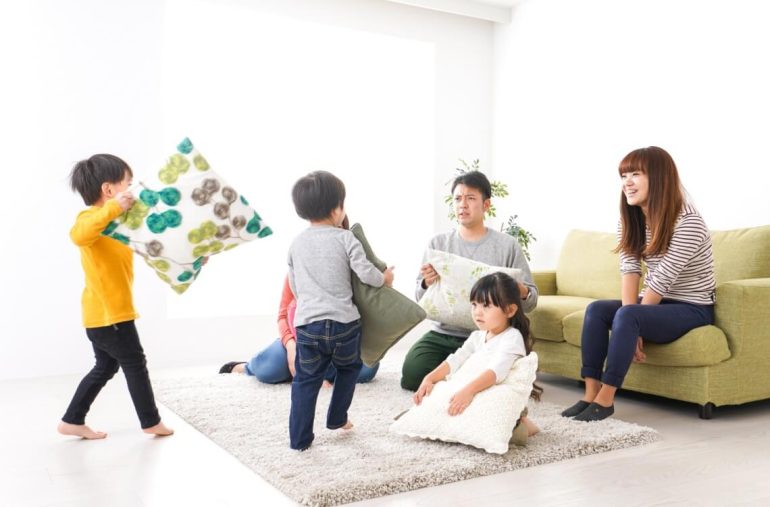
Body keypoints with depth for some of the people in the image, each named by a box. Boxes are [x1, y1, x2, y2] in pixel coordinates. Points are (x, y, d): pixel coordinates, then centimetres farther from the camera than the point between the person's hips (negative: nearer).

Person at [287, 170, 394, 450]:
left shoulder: (296, 243, 7)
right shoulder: (345, 238, -5)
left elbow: (294, 286, 14)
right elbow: (366, 273, -9)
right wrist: (385, 278, 11)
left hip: (308, 324, 2)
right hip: (344, 322, -2)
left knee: (305, 380, 11)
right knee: (349, 368, 25)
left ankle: (299, 438, 11)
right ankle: (337, 418, 31)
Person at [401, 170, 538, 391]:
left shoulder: (507, 245, 0)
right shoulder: (438, 243, 7)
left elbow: (530, 301, 2)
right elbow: (421, 300, 8)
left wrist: (522, 292, -22)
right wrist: (426, 284, -16)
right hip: (442, 333, 3)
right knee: (411, 375, -18)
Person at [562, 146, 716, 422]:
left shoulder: (687, 223, -22)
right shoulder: (630, 220, 1)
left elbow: (661, 281, -22)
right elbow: (630, 271, -10)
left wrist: (631, 323, -17)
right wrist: (631, 331, -20)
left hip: (691, 307, -7)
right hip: (654, 303, 7)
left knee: (627, 316, -30)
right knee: (596, 309, -15)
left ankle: (605, 399, -23)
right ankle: (590, 394, -18)